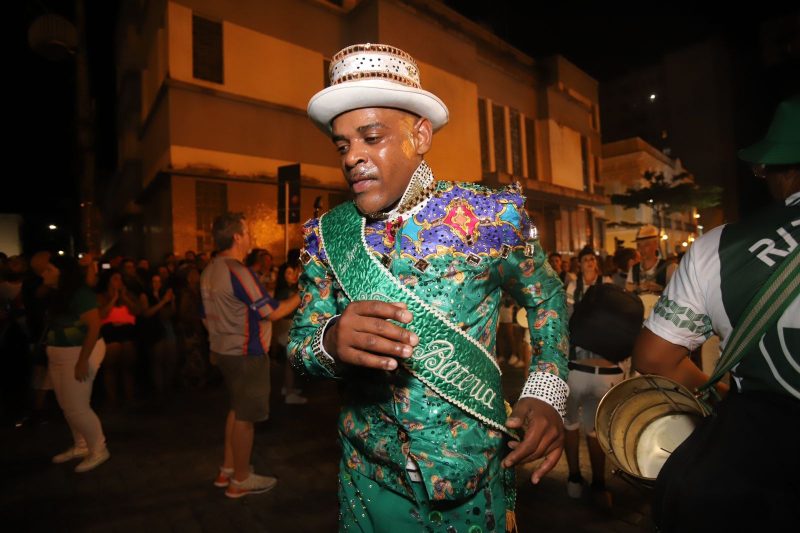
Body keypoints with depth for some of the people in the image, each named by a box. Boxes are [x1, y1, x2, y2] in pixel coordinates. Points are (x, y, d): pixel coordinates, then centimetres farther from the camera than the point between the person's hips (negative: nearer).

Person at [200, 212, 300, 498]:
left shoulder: (209, 271, 7)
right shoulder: (237, 271, -22)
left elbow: (208, 316, 14)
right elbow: (271, 312, -21)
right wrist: (301, 296, -9)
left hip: (224, 351, 9)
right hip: (246, 354, -9)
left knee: (237, 409, 22)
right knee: (245, 416, 4)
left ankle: (227, 470, 32)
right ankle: (240, 480, 18)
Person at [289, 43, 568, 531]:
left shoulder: (493, 217, -14)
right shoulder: (327, 234, -7)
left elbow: (546, 295, 2)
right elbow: (298, 342, -5)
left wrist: (547, 392, -12)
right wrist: (331, 341, -29)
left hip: (474, 480, -2)